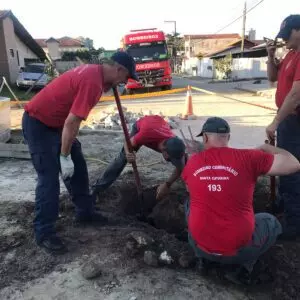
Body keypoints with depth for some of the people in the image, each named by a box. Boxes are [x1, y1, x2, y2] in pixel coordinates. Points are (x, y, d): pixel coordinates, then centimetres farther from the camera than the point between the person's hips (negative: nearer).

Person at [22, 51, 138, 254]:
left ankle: (85, 212, 25)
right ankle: (44, 233, 3)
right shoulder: (92, 81, -27)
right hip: (38, 124, -10)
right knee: (50, 178, -9)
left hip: (57, 122, 10)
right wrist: (65, 157, -22)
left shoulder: (95, 71, 3)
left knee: (78, 167, 12)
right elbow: (71, 123, -28)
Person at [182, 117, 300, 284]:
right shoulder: (248, 157, -13)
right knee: (270, 221, 27)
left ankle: (203, 258, 19)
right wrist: (267, 148, 9)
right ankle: (246, 264, 7)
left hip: (200, 246, 2)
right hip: (239, 250, -2)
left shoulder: (192, 162, -2)